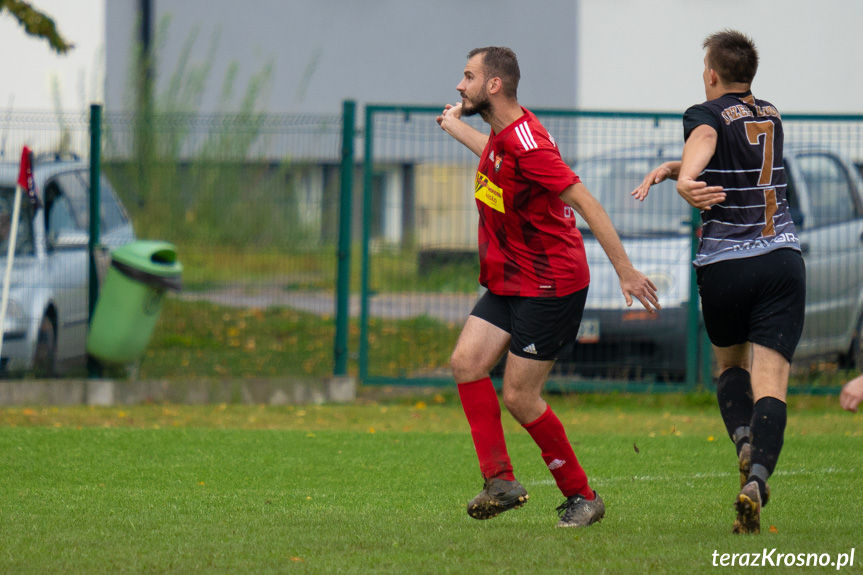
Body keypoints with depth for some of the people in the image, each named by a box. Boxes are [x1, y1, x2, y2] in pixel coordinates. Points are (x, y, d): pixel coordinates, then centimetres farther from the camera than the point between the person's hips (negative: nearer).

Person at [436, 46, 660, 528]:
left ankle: (582, 496, 8)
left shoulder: (527, 144, -22)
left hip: (550, 285, -9)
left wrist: (625, 270, -26)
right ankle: (501, 481, -4)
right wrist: (456, 127, 49)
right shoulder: (502, 135, 7)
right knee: (466, 362, -6)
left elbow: (585, 203, -24)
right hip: (510, 282, 9)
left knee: (519, 397, -7)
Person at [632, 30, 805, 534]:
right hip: (783, 260, 2)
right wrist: (670, 168, 13)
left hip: (723, 266, -2)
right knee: (770, 381, -7)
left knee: (730, 364, 24)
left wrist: (683, 182, -45)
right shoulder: (771, 118, 14)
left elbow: (701, 145, -28)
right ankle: (757, 477, -29)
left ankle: (744, 442, -2)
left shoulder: (707, 116, -3)